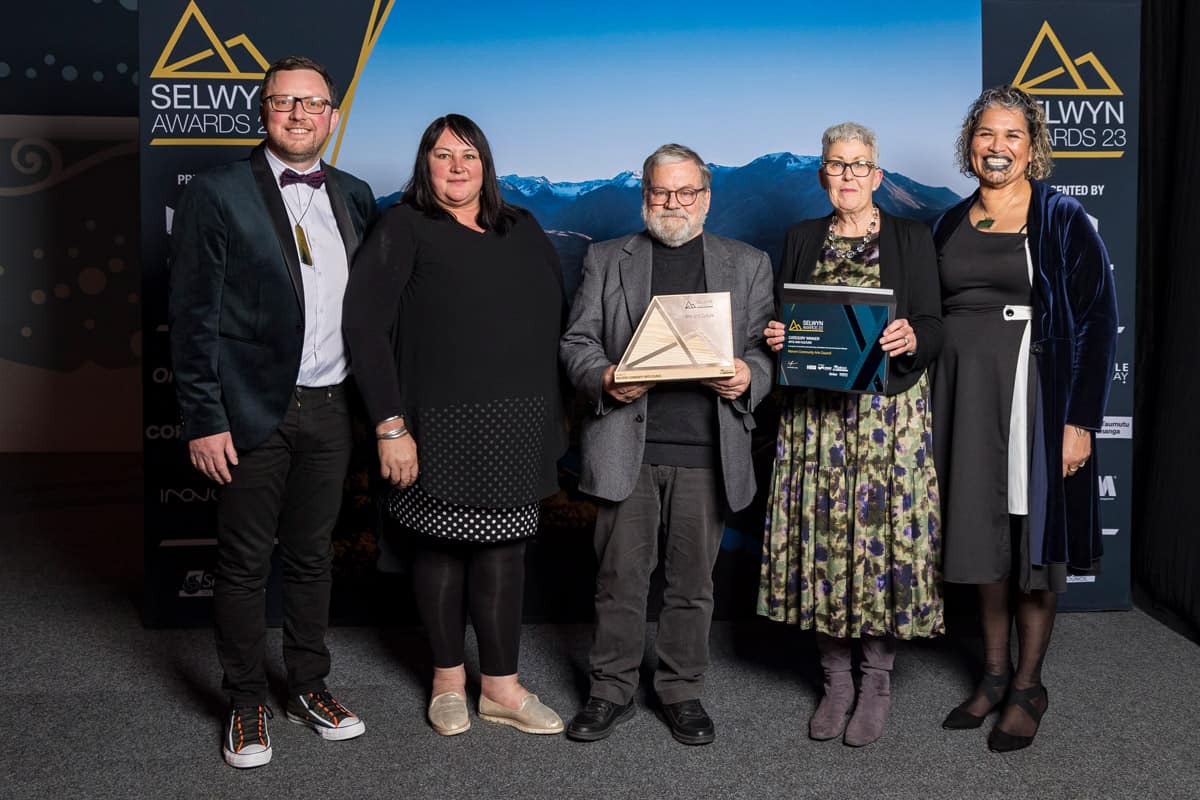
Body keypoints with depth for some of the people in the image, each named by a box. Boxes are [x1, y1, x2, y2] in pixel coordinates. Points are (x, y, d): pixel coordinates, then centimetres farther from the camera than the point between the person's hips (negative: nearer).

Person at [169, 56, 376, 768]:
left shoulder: (355, 197, 8)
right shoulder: (218, 194, -5)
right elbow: (193, 316, -7)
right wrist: (205, 420, -11)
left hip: (330, 409, 4)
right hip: (254, 412, -4)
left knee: (311, 554, 16)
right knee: (245, 562, 6)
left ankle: (310, 687, 31)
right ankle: (247, 705, 23)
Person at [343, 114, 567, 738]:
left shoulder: (522, 229, 13)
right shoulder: (405, 228, -1)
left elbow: (557, 315, 13)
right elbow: (365, 324, -9)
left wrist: (559, 409, 5)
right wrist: (390, 427, -15)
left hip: (518, 422, 4)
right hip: (443, 423, -3)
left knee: (503, 546, 7)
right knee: (443, 546, 8)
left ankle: (501, 687, 19)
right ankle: (448, 679, 26)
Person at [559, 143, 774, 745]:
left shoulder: (747, 264, 14)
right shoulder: (606, 260, 13)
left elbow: (765, 346, 9)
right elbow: (577, 342, 8)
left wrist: (748, 377, -12)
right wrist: (603, 378, -12)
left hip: (705, 450, 1)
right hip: (626, 448, 0)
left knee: (692, 581, 8)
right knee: (620, 577, 5)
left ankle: (683, 692, 23)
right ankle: (612, 691, 20)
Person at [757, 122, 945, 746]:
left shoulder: (911, 238, 5)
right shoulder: (802, 238, 12)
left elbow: (933, 327, 0)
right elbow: (783, 321, 14)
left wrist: (911, 339, -21)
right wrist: (776, 338, -7)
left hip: (889, 410, -2)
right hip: (814, 415, 2)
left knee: (881, 529, -1)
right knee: (823, 533, 3)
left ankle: (877, 681, 15)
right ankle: (835, 677, 18)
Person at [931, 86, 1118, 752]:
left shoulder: (1063, 221, -3)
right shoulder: (950, 224, 10)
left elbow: (1096, 322, -7)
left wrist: (1080, 421, -14)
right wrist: (928, 406, 5)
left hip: (1034, 390, -4)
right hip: (964, 394, 5)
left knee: (1036, 537, 3)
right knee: (984, 533, 11)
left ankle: (1028, 686, 17)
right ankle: (995, 672, 25)